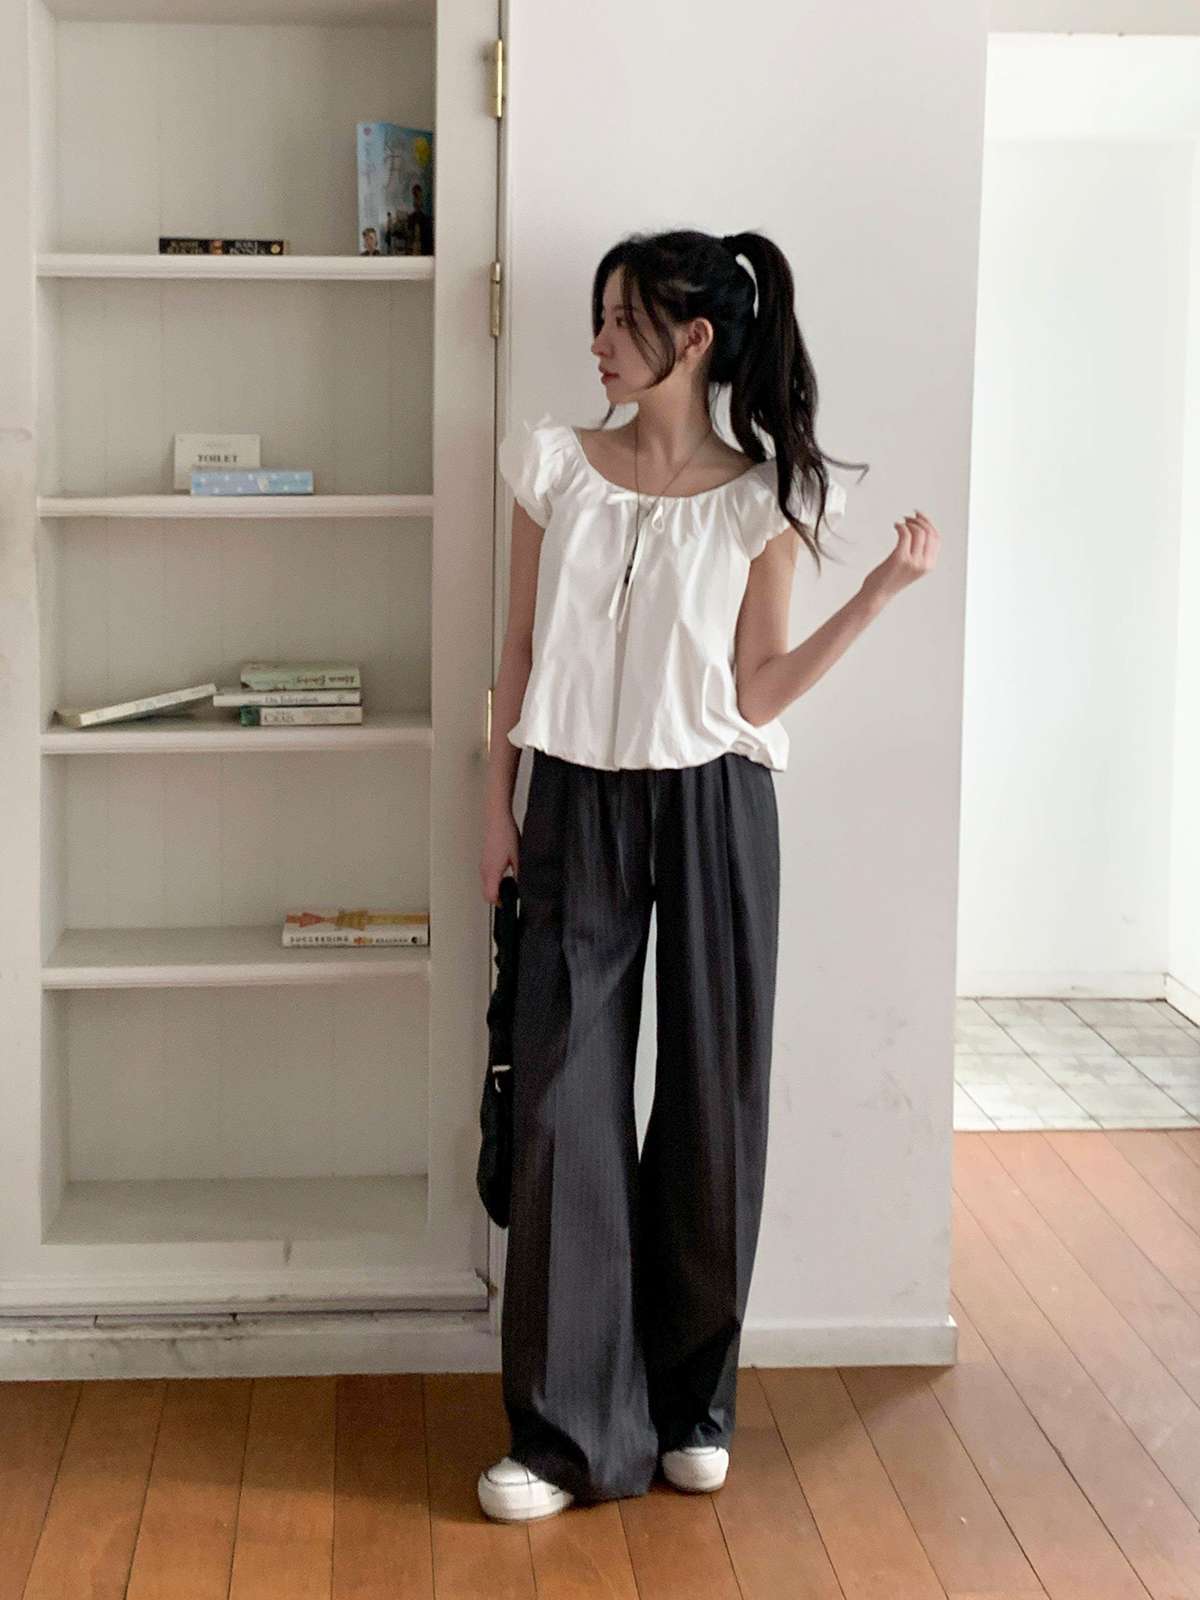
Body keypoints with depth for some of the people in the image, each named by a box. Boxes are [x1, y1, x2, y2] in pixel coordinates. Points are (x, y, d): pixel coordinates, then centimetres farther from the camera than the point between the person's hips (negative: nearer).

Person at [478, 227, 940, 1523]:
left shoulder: (761, 499, -2)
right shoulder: (554, 464, 3)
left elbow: (756, 695, -2)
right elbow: (521, 649, 8)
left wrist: (883, 590, -10)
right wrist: (499, 806, 6)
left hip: (711, 810, -1)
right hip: (577, 807, 1)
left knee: (712, 1102, 5)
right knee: (564, 1101, -2)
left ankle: (691, 1400, 23)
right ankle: (569, 1427, 8)